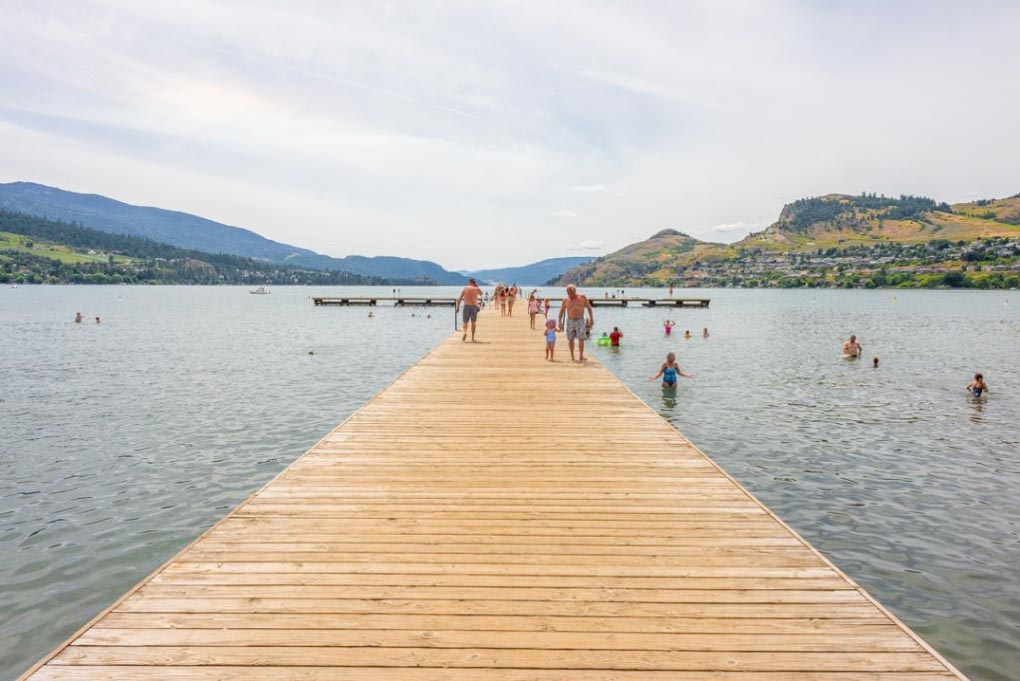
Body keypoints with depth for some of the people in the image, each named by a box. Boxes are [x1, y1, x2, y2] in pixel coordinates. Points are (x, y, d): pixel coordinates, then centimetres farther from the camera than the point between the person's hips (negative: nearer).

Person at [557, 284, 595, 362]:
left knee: (581, 338, -13)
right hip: (570, 321, 1)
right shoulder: (566, 300, 0)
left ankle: (581, 356, -14)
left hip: (580, 321, -1)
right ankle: (572, 356, 18)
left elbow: (589, 308, 3)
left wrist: (591, 318, -3)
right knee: (570, 339, 4)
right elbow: (561, 311, 7)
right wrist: (560, 322, -1)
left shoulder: (582, 297, -2)